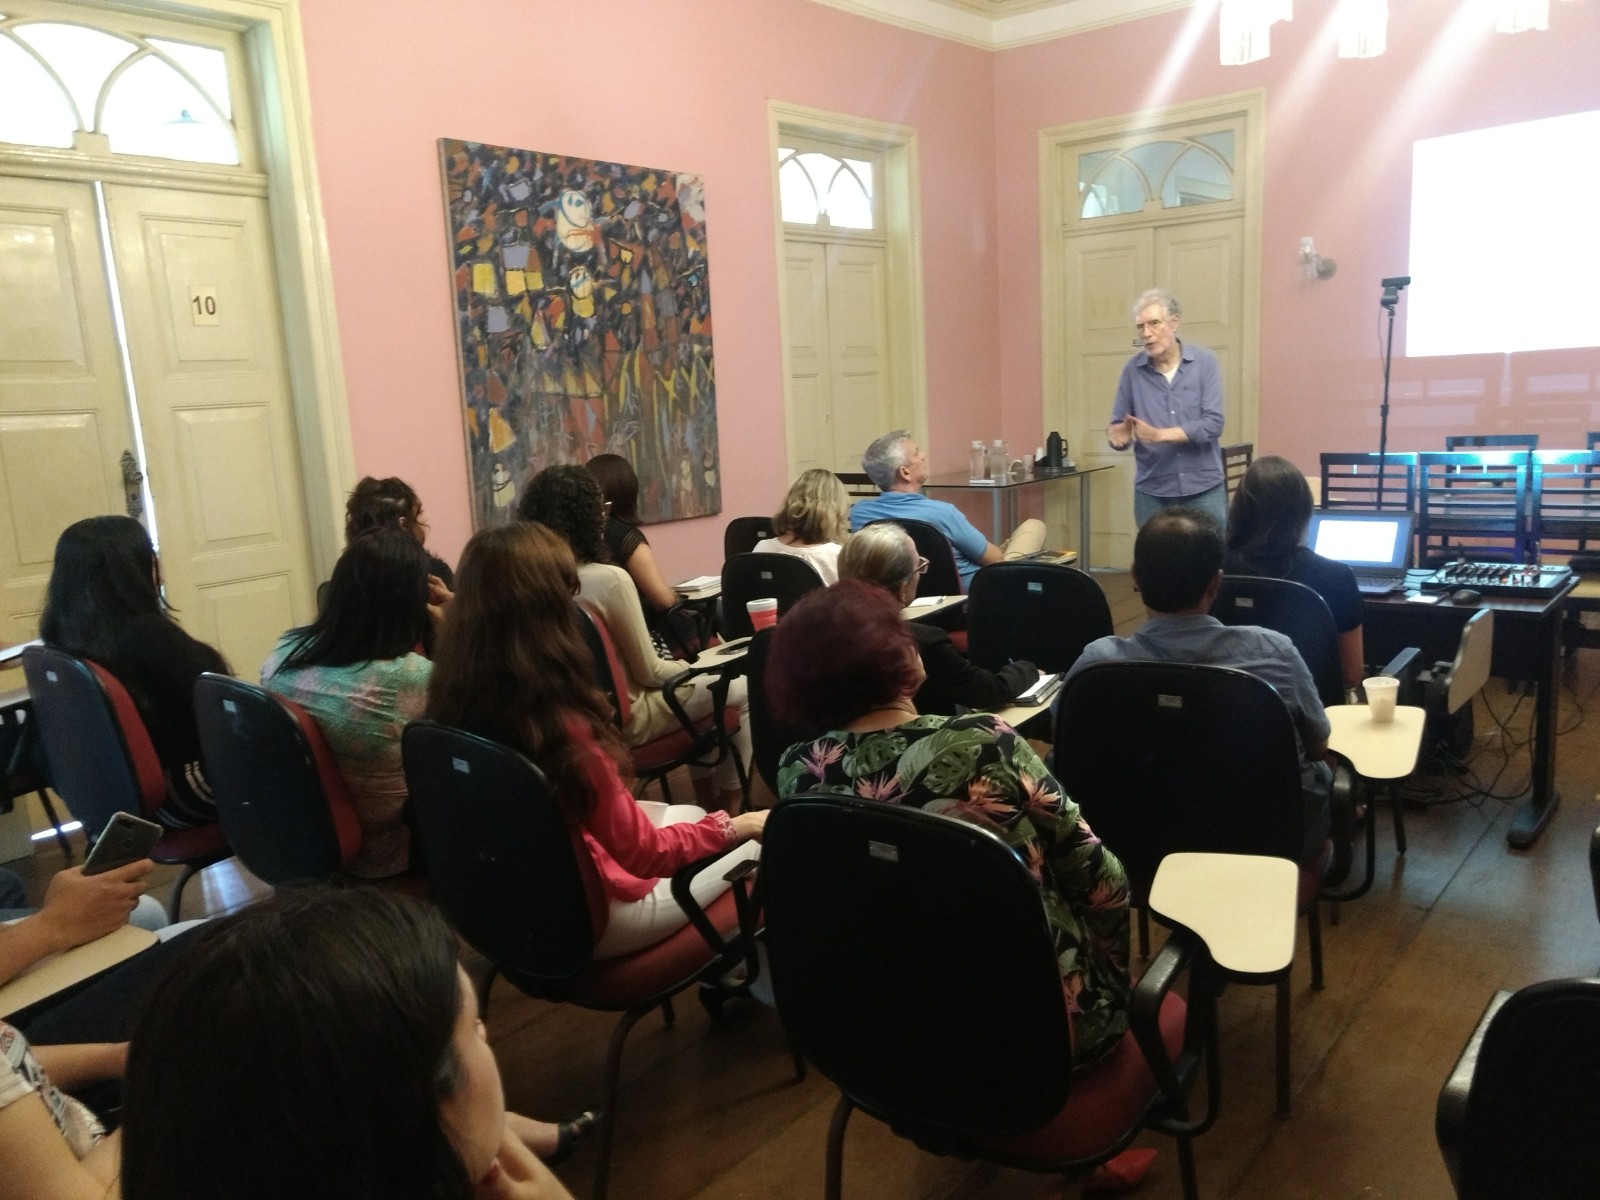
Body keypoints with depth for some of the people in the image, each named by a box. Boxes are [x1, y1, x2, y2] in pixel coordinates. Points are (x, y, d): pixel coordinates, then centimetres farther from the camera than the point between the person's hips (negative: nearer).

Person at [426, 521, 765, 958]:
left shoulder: (452, 701, -12)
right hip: (586, 917, -7)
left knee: (689, 816, 25)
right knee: (757, 841, 12)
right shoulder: (563, 724, -34)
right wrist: (729, 828, -5)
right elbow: (639, 851, -20)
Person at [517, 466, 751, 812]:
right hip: (623, 718, -8)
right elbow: (650, 672, -17)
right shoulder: (609, 579, -28)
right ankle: (731, 803, 24)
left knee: (691, 682, 29)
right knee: (743, 691, 10)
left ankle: (706, 798, 36)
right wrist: (689, 666, 2)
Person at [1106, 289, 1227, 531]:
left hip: (1203, 489, -1)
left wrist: (1160, 435, -20)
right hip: (1152, 493, 1)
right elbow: (1119, 428, 4)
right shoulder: (1132, 370, 0)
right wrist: (1119, 435, -20)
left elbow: (1213, 424, -10)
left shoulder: (1204, 361, -3)